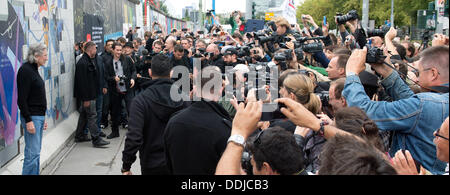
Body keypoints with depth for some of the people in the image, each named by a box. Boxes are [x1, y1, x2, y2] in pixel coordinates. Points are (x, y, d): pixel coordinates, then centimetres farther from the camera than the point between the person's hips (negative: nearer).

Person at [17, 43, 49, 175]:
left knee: (36, 152, 12)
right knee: (32, 153, -8)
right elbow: (21, 99, -18)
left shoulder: (33, 70, 15)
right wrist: (28, 120, -21)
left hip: (39, 116, 9)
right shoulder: (25, 70, -13)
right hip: (31, 117, -9)